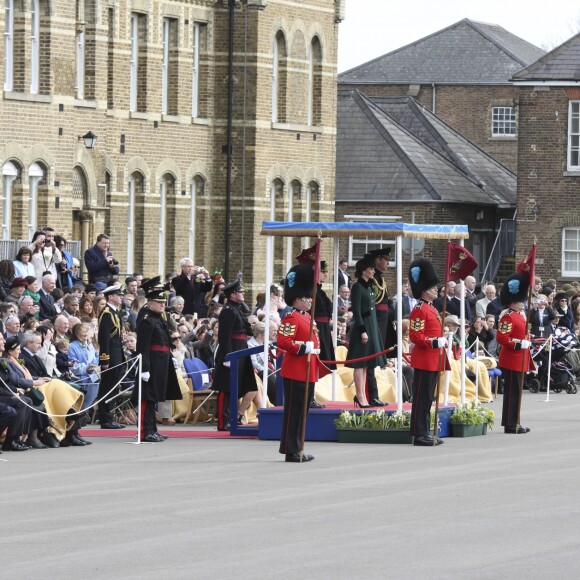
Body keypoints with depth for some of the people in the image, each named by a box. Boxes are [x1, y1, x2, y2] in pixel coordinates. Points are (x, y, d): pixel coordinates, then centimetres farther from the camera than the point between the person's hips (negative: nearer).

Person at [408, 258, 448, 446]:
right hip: (424, 360, -10)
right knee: (421, 397, -6)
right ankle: (420, 434, -5)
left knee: (428, 397, 12)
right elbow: (415, 336, -19)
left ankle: (425, 432, 17)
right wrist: (434, 342, -27)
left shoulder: (431, 308, 17)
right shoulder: (420, 310, -14)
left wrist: (443, 342, 17)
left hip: (434, 361, 10)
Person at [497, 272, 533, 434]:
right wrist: (518, 344, -28)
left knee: (516, 392, 13)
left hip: (520, 362, 10)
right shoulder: (508, 317, -14)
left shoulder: (520, 316, 17)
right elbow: (501, 338, -22)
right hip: (511, 361, -10)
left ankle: (514, 423, 19)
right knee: (512, 392, -7)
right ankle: (510, 425, -5)